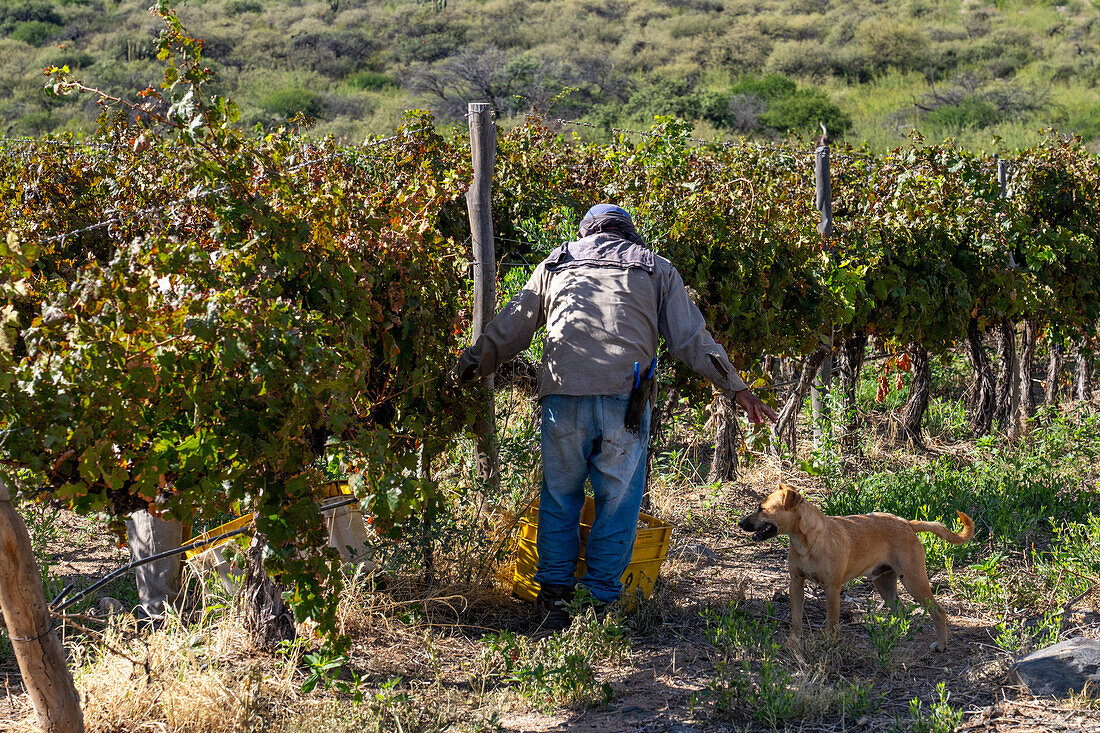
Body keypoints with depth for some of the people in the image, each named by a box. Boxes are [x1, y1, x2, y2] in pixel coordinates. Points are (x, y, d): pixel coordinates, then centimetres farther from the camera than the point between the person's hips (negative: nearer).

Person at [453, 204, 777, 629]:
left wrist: (466, 369, 36)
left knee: (559, 496, 13)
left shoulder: (555, 265, 23)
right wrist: (736, 389, 19)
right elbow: (691, 339, 15)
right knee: (617, 500, 8)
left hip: (562, 393, 1)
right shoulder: (655, 269, 21)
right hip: (625, 397, -1)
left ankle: (554, 594, 10)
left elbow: (508, 331, 26)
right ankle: (601, 601, 8)